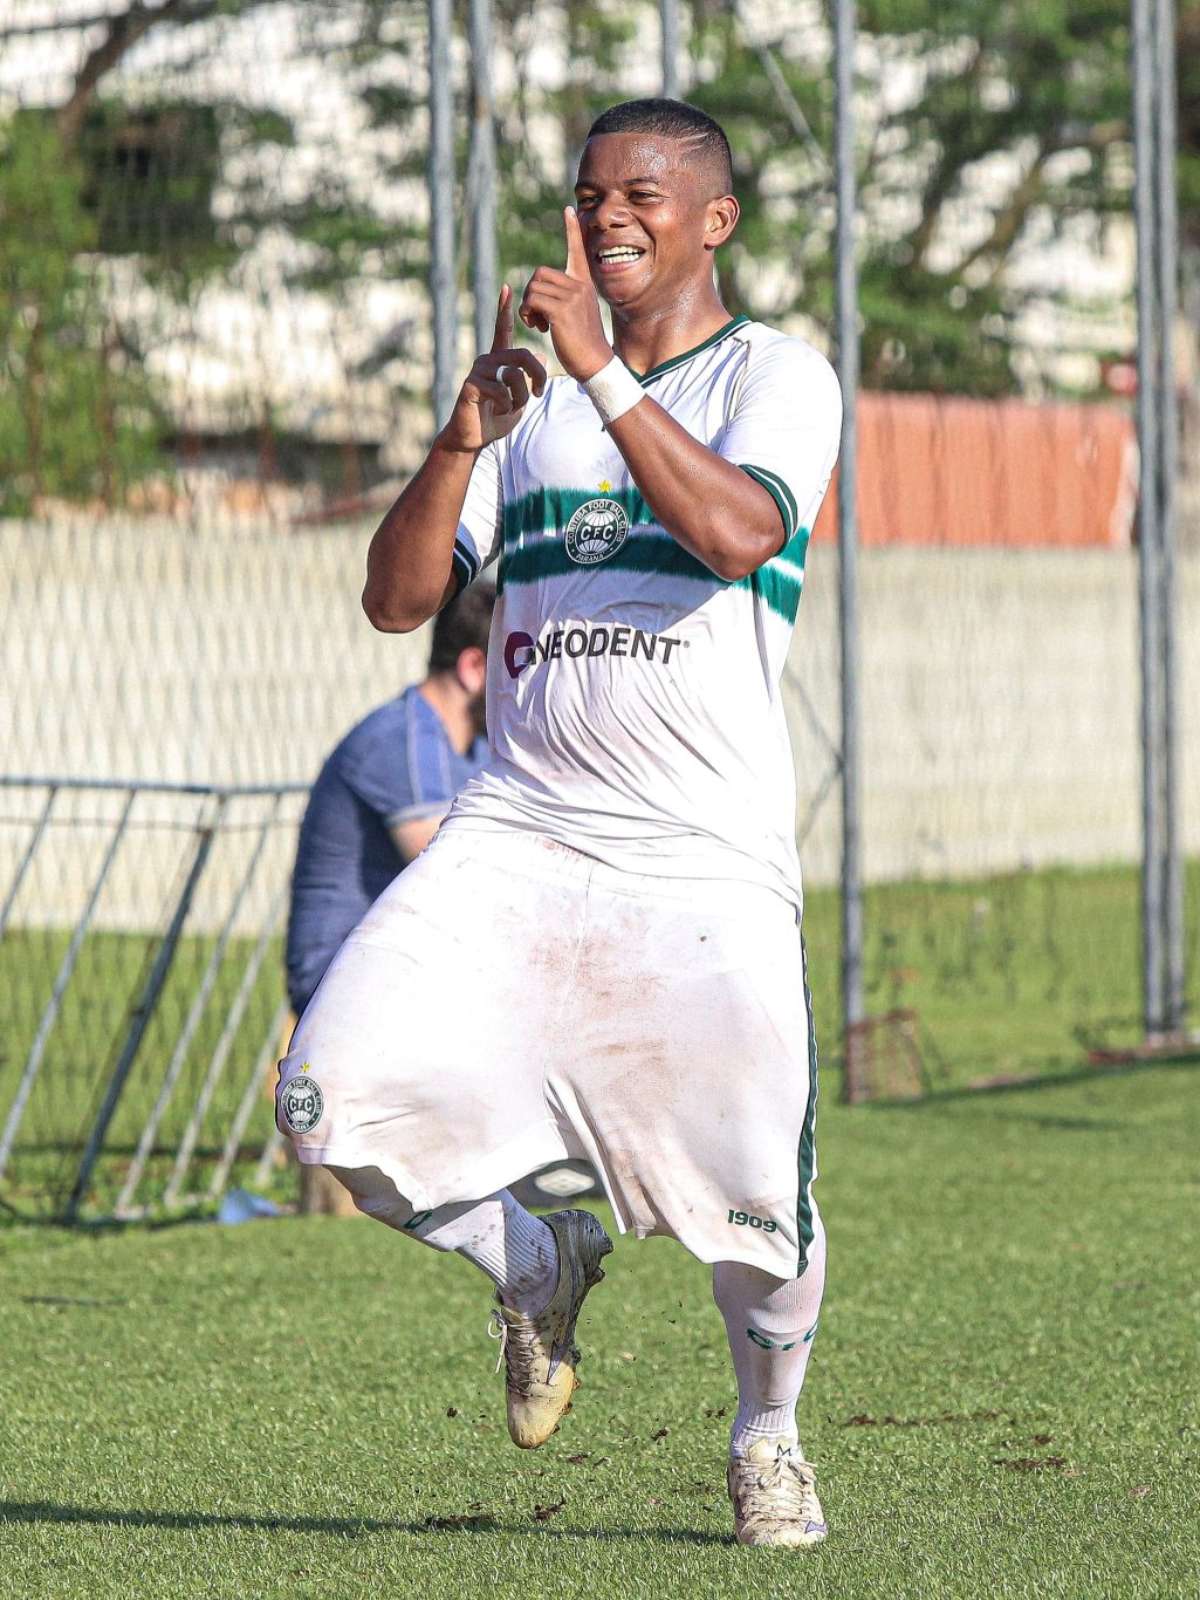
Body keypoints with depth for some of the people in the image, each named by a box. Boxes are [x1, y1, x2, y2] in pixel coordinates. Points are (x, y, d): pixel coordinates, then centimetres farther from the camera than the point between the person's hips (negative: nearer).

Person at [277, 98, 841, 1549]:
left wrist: (603, 372, -21)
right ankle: (530, 1266, 15)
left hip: (709, 861, -4)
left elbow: (739, 534, -19)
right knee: (334, 1100, -14)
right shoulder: (534, 399, 16)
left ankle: (768, 1431, 23)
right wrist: (463, 436, -7)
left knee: (758, 1192, -8)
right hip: (514, 839, 4)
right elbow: (397, 599, 8)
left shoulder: (777, 378, 3)